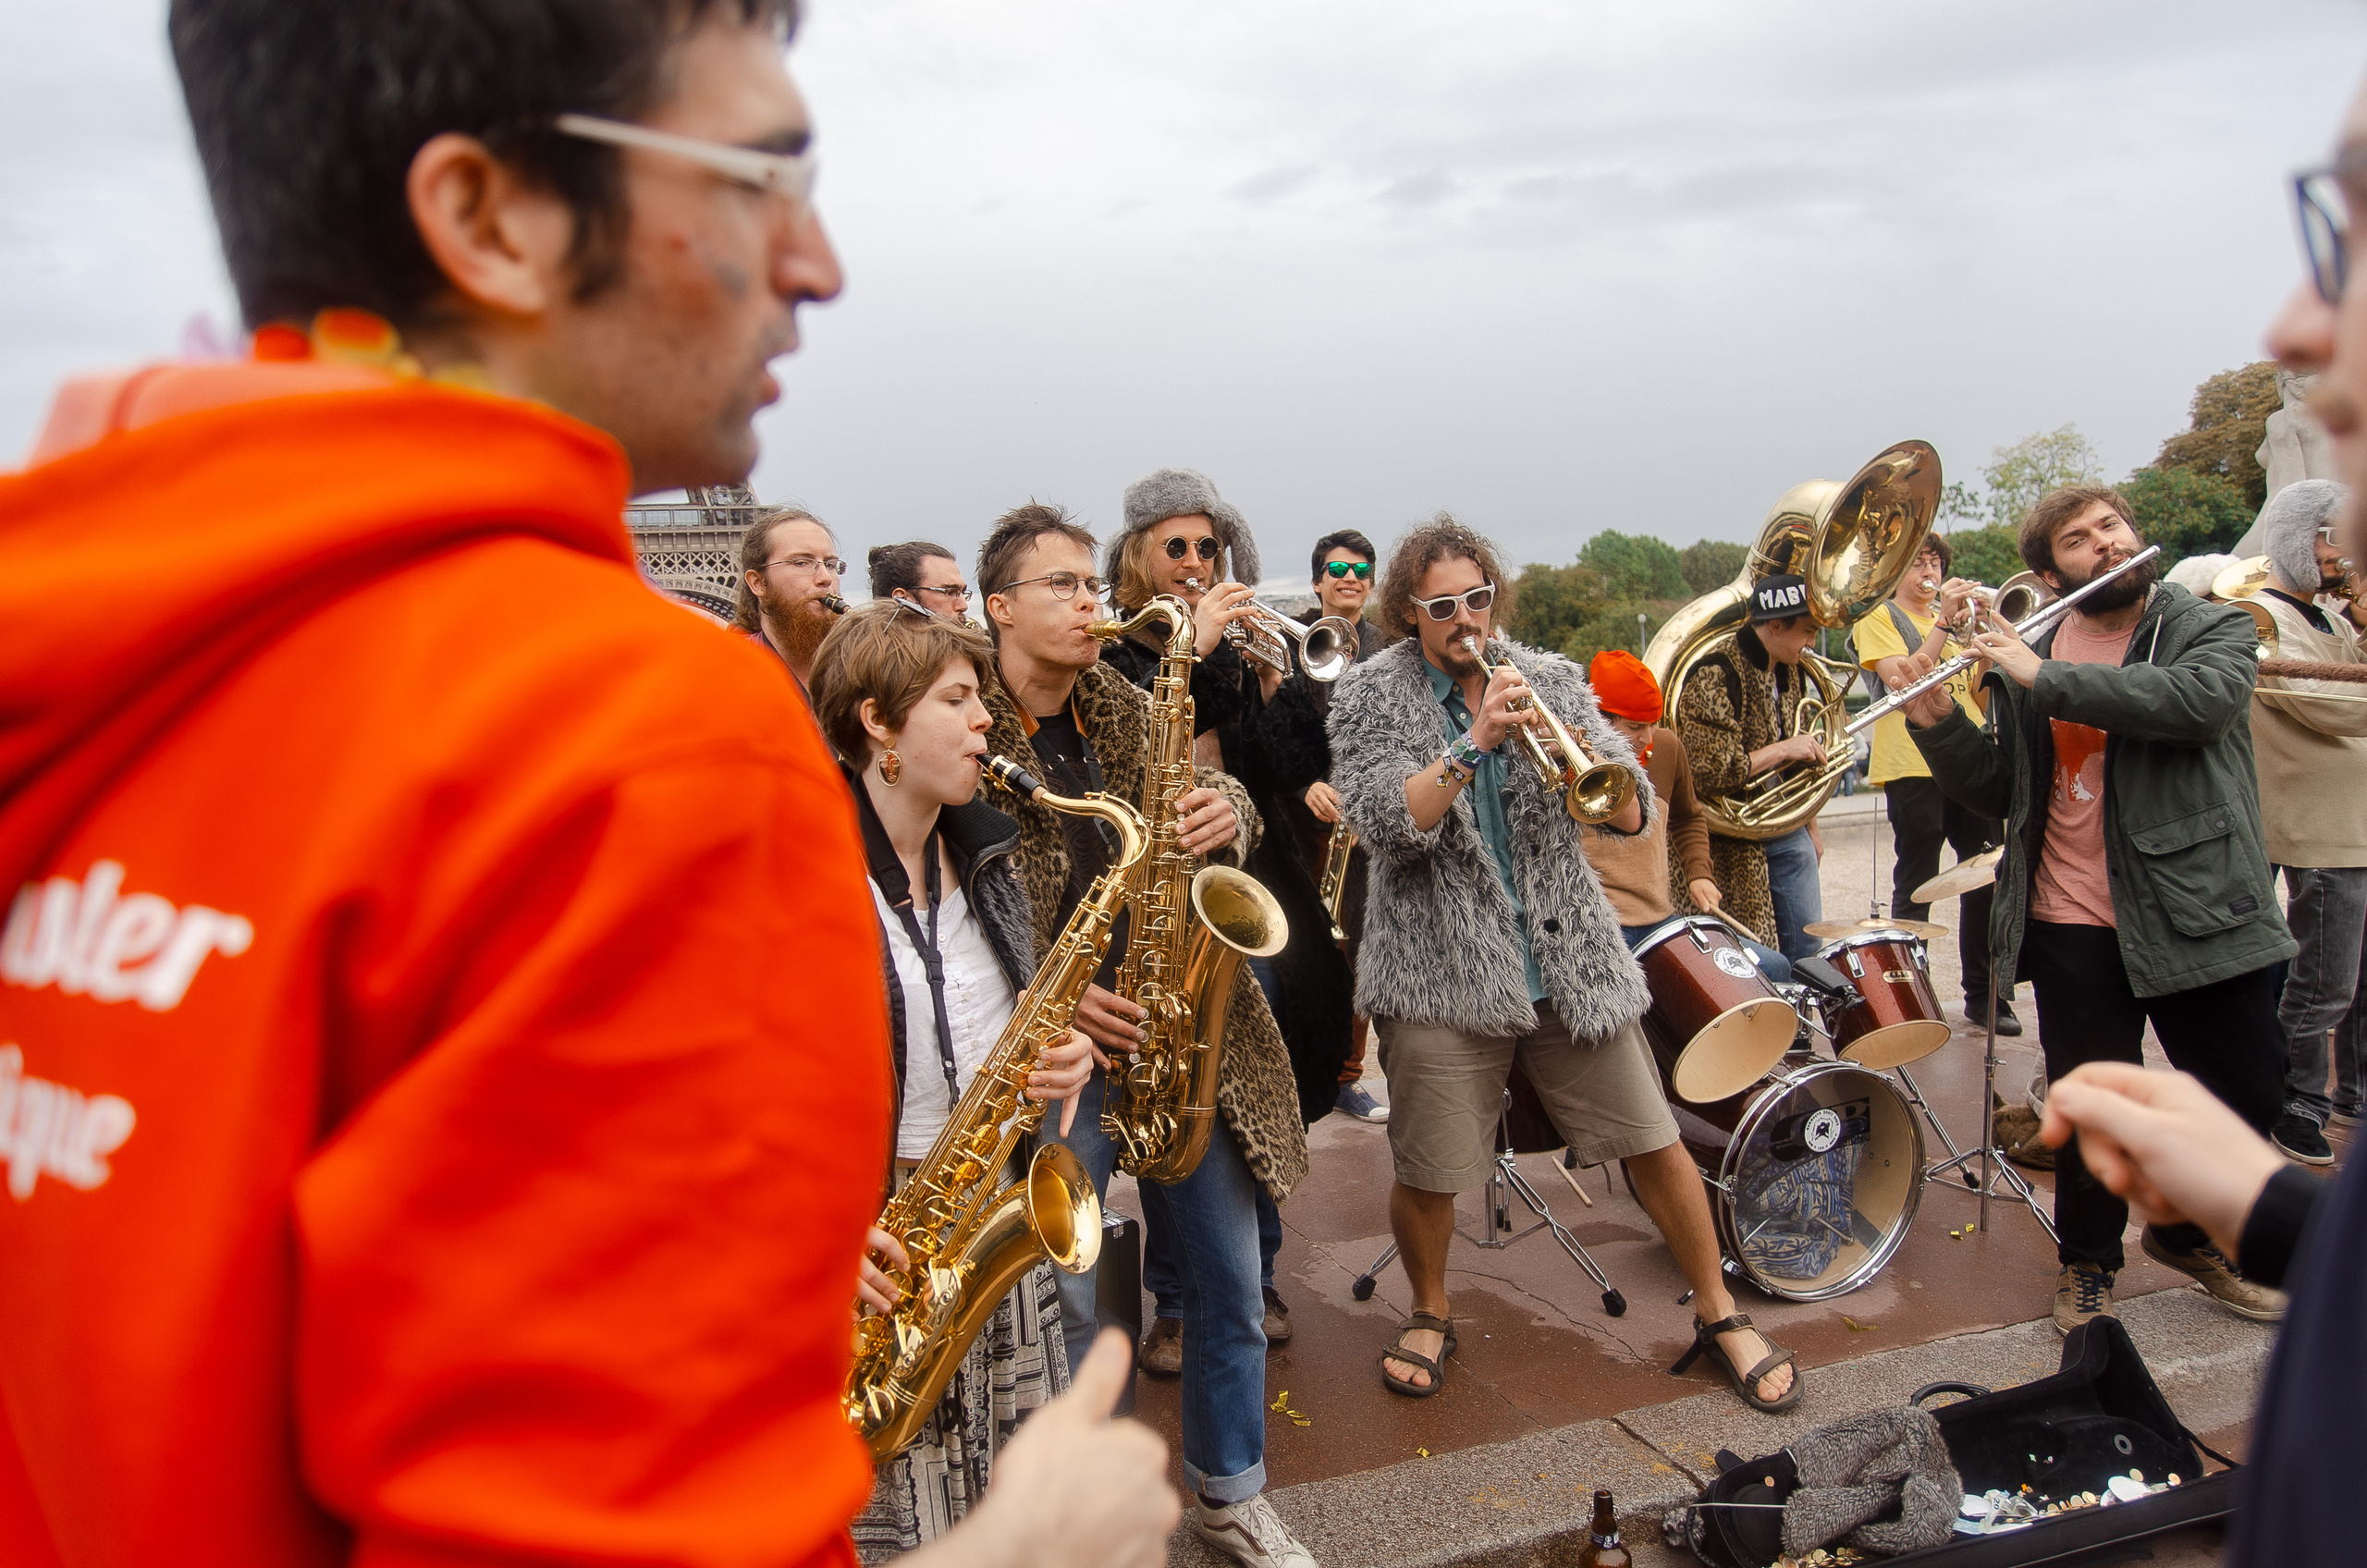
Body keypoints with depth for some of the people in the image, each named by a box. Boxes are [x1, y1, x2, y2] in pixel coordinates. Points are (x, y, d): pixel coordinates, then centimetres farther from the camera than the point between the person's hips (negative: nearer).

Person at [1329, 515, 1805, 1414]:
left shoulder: (1552, 680, 7)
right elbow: (1387, 823, -16)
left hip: (1571, 958, 3)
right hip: (1443, 973, -2)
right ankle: (1430, 1316, 32)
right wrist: (1475, 741, -24)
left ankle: (1719, 1317, 27)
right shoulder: (1370, 697, -1)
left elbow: (1634, 814, 0)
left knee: (1655, 1143, 6)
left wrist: (1575, 750, -19)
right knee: (1427, 1177, 3)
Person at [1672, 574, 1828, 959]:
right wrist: (1784, 749, -21)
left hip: (1787, 832, 8)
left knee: (1806, 946, 11)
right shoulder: (1716, 676, -20)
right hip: (1735, 844, -8)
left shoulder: (1790, 670, 8)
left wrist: (1809, 826, 22)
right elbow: (1711, 775, -26)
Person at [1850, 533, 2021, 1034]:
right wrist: (1943, 621, -17)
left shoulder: (1957, 614, 21)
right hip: (1914, 763, -5)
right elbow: (1903, 679, -13)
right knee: (1915, 889, -1)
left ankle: (1986, 995, 13)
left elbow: (1981, 695, 13)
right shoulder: (1877, 616, 4)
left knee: (1988, 880, 3)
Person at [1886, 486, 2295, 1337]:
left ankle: (2188, 1233, 37)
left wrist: (2047, 679, -25)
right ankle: (2087, 1264, 29)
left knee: (2251, 1094, 10)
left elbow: (2199, 698, -24)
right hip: (2073, 927, 1)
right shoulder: (2025, 663, 6)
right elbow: (1998, 794, 7)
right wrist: (1939, 724, -10)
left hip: (2200, 914, 0)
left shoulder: (2214, 630, -1)